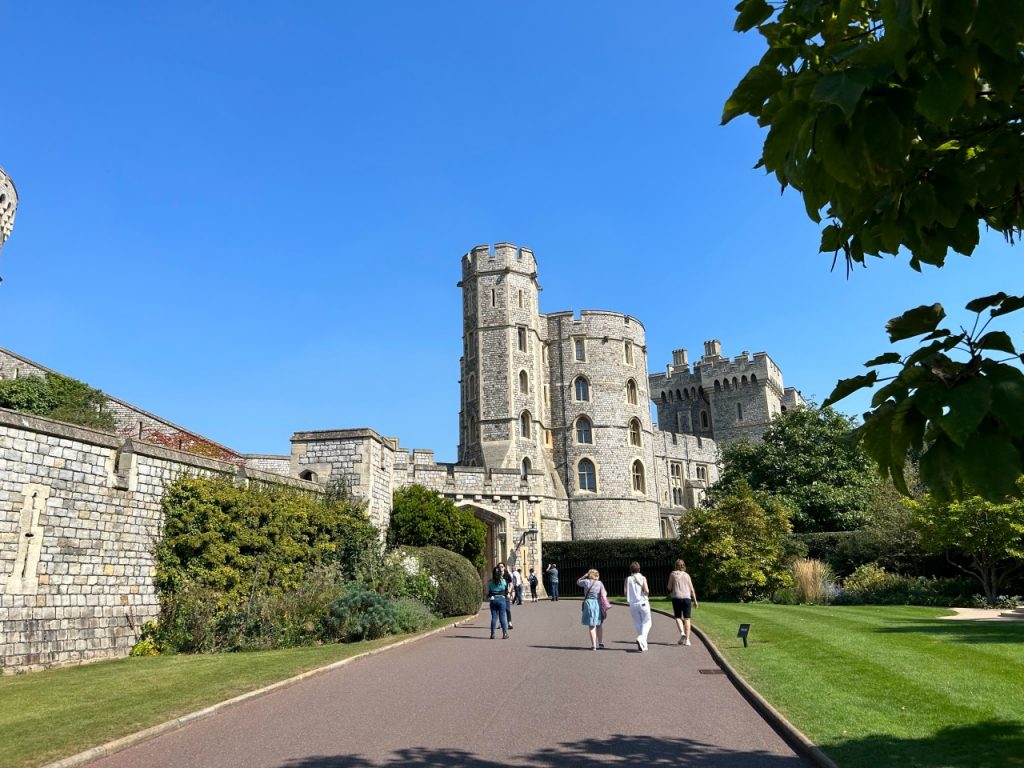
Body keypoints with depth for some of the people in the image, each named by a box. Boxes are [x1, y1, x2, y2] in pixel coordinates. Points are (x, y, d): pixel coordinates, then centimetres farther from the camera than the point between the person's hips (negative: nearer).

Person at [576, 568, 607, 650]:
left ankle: (594, 645, -2)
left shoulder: (586, 582, -3)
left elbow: (578, 582, 17)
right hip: (598, 604, 2)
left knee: (591, 626, 1)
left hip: (588, 603, -2)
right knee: (598, 624, 19)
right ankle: (601, 643, 27)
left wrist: (585, 576, 11)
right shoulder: (599, 583, 0)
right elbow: (603, 595, -6)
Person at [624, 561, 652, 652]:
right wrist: (647, 593, 8)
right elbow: (646, 590, -14)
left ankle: (643, 645, 13)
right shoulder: (643, 578, -4)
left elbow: (625, 592, -4)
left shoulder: (628, 579, 1)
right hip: (643, 603, -2)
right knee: (647, 623, 8)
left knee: (638, 624, 12)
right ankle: (641, 638, -16)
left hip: (633, 604, 2)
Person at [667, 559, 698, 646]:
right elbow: (691, 589, 7)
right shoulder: (687, 575, 10)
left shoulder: (672, 574, 5)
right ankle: (687, 639, 0)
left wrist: (671, 592, 25)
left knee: (678, 617, 12)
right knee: (686, 619, 6)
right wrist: (695, 600, 13)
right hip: (687, 597, 2)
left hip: (676, 597, -1)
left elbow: (669, 587, 3)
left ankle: (682, 632, -12)